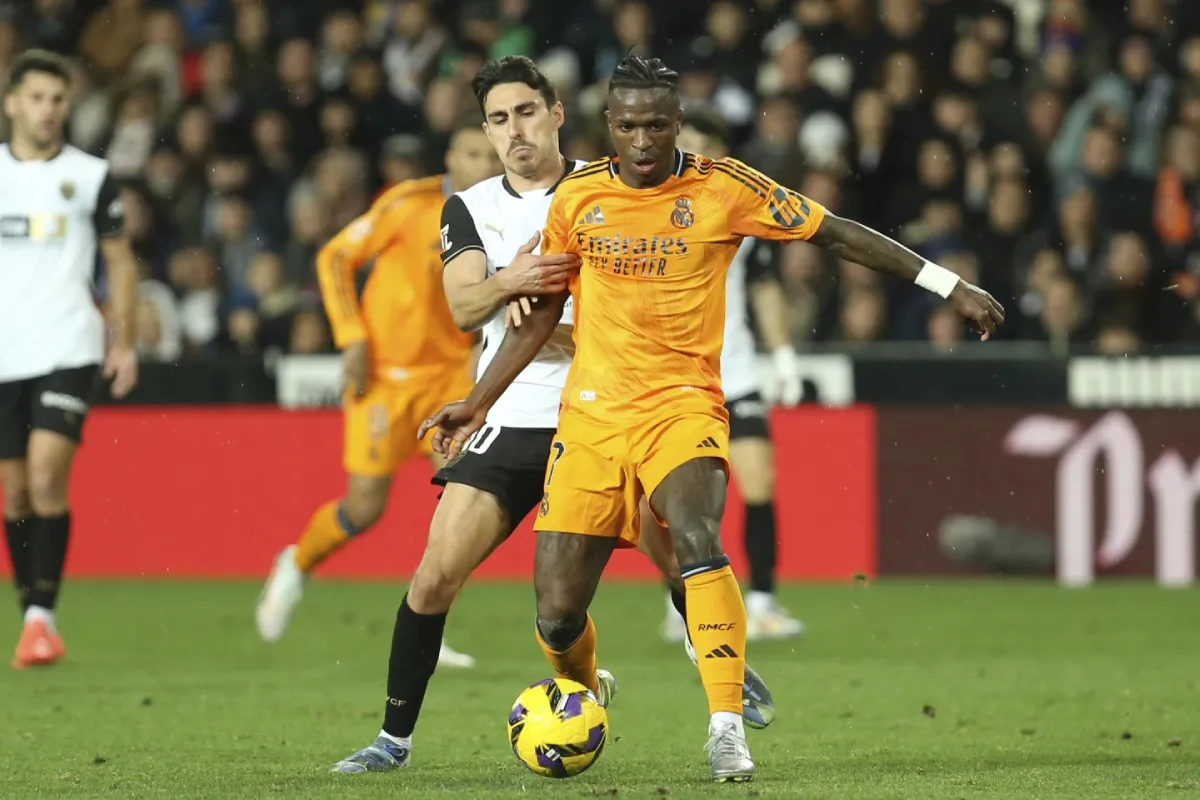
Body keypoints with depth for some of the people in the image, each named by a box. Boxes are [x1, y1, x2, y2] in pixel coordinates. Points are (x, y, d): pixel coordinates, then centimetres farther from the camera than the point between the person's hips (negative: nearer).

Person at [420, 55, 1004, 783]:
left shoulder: (722, 188, -4)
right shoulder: (578, 197, 4)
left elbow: (837, 234, 2)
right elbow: (542, 313, 16)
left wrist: (952, 287, 0)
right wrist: (478, 403, 15)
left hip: (683, 405, -3)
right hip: (590, 414, 3)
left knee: (698, 538, -34)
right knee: (557, 618, -1)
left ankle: (728, 729, -31)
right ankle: (584, 696, 34)